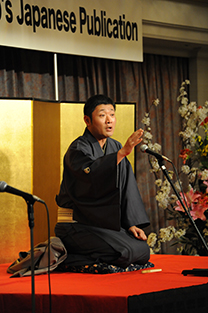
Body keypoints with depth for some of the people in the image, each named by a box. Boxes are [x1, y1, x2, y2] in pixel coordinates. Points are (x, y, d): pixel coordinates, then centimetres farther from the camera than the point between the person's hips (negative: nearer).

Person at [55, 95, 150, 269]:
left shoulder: (115, 147, 11)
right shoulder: (78, 149, -13)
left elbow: (127, 189, 9)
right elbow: (92, 173, -35)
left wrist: (131, 223, -1)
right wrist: (122, 153, -42)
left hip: (105, 222, 8)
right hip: (77, 224, -8)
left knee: (143, 251, -4)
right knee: (127, 252, -23)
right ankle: (65, 259, -8)